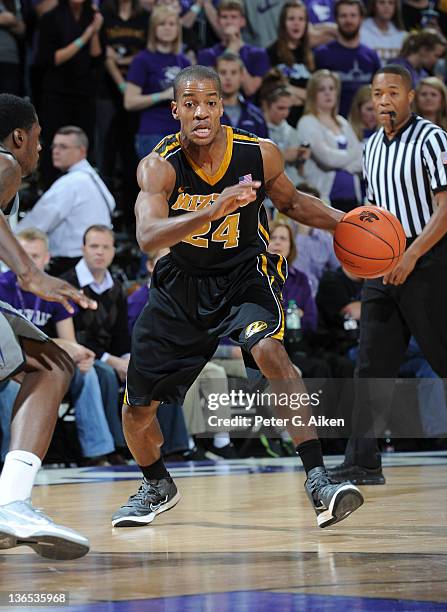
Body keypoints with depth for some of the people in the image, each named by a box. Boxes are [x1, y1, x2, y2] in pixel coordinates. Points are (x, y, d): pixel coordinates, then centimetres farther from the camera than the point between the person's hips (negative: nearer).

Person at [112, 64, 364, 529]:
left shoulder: (259, 155, -16)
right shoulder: (159, 167, -22)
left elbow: (290, 202, 6)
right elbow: (148, 237, -39)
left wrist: (343, 223, -9)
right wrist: (213, 211, -53)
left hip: (246, 273, -1)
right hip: (182, 283, 1)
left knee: (268, 350, -34)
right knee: (136, 410, 6)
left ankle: (318, 482, -31)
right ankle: (158, 487, 39)